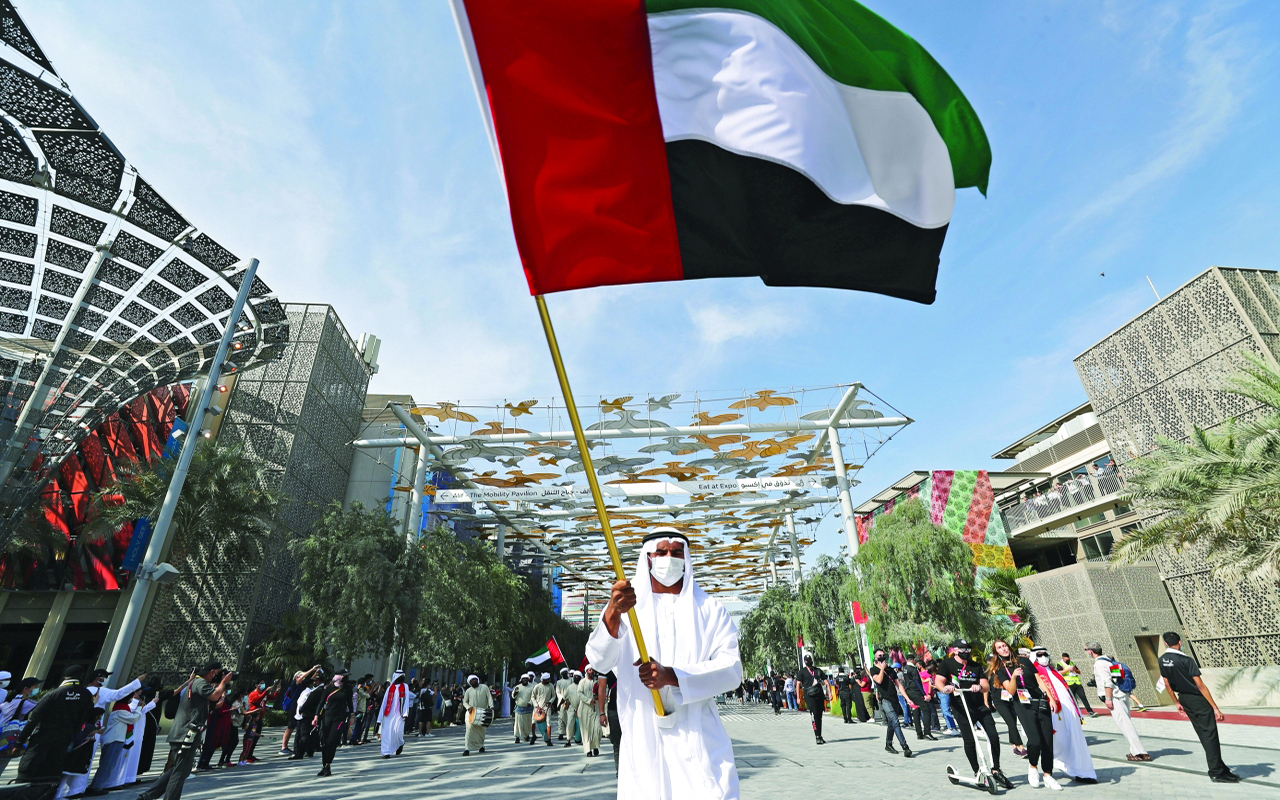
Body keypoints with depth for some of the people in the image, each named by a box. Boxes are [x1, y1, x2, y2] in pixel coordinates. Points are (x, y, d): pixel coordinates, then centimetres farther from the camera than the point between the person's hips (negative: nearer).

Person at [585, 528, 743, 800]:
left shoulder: (709, 608, 4)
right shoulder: (626, 606, 3)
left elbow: (732, 669, -6)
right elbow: (600, 662, -11)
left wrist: (671, 675, -21)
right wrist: (612, 613, -32)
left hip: (699, 738, 0)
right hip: (643, 739, 0)